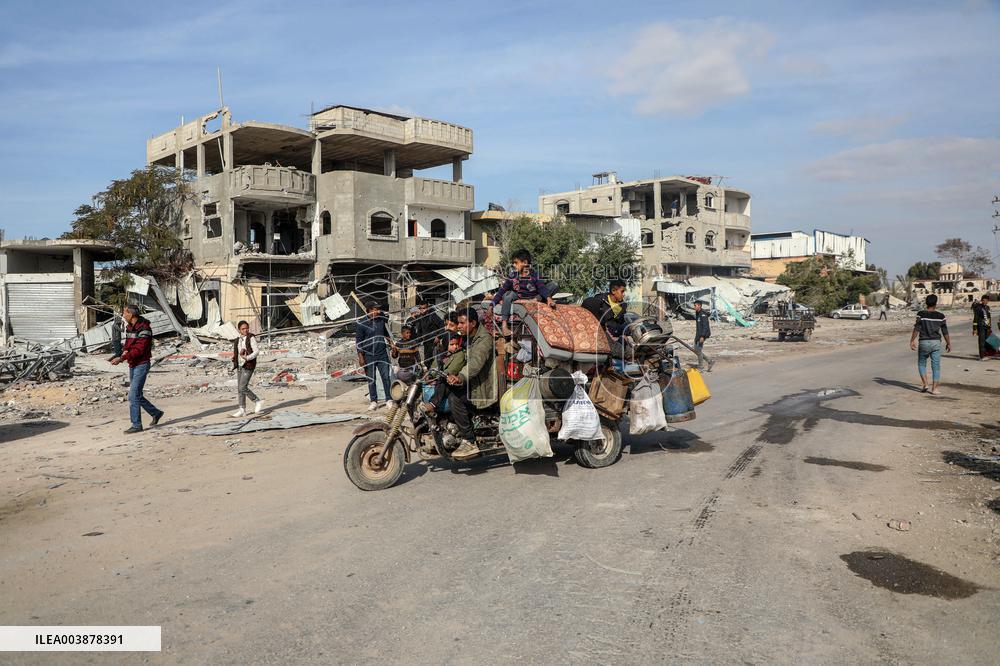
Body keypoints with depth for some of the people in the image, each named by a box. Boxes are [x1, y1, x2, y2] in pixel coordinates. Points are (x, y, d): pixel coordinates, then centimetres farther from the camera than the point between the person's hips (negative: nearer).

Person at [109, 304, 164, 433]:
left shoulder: (144, 329, -18)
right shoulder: (129, 327, 11)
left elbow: (139, 349, -24)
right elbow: (128, 343, 17)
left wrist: (122, 358, -27)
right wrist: (125, 350, -6)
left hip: (141, 365, -9)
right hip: (132, 365, 9)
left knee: (133, 396, -9)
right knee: (137, 395, 14)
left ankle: (136, 425, -1)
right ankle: (156, 413, 29)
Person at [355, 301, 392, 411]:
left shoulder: (381, 319, 2)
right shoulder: (362, 323, -10)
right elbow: (358, 340, -6)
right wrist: (360, 357, -9)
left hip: (382, 354, 3)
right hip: (369, 355, -3)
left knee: (386, 377, 2)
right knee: (371, 380, 6)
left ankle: (389, 399, 11)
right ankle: (373, 401, 15)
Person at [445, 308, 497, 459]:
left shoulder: (484, 339, -17)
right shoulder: (469, 339, 17)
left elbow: (477, 361, -34)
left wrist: (460, 377, -49)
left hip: (483, 388, -10)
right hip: (471, 384, 10)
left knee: (455, 398, -28)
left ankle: (469, 443, -25)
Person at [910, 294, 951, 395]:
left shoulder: (921, 314, -6)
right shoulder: (941, 316, 0)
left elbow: (916, 329, -10)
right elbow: (945, 331, 3)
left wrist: (912, 341, -4)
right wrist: (948, 343, 13)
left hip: (924, 342, -1)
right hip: (936, 343, 1)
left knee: (921, 364, 16)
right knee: (936, 366, 6)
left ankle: (925, 384, 3)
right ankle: (934, 389, 3)